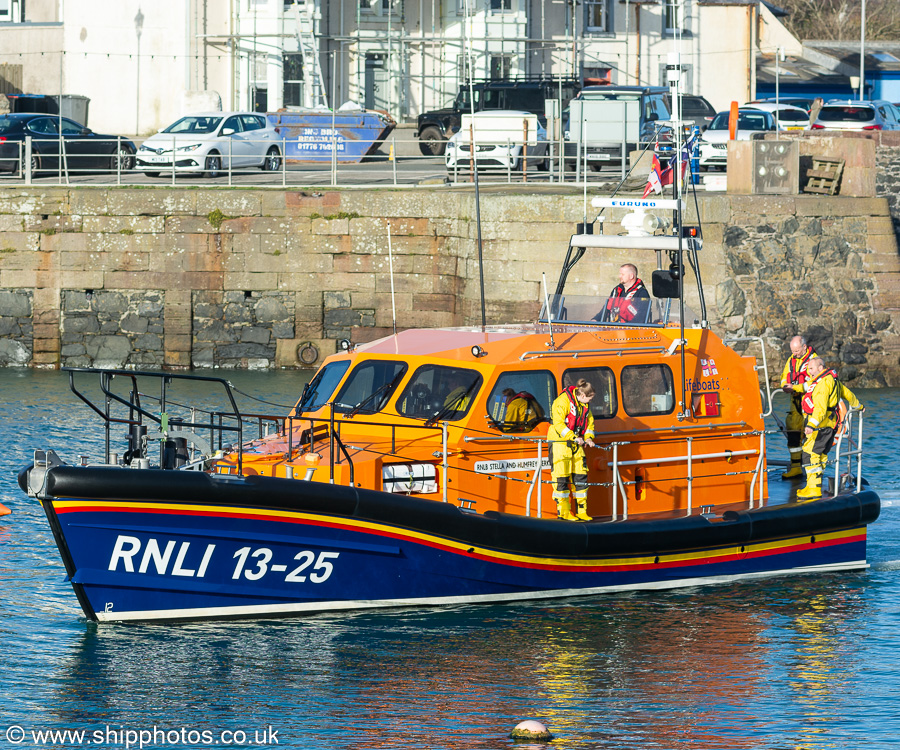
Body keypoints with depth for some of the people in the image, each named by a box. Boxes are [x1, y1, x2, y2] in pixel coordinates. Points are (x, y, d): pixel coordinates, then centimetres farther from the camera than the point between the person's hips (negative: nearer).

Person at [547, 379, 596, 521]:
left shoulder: (584, 405, 9)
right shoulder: (564, 400, -17)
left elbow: (589, 421, 19)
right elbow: (558, 423, -22)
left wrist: (588, 438, 0)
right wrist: (574, 437, -26)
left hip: (576, 443, 8)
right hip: (559, 440, -8)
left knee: (580, 475, 3)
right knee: (561, 477, -8)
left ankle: (581, 511, 9)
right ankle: (563, 512, -4)